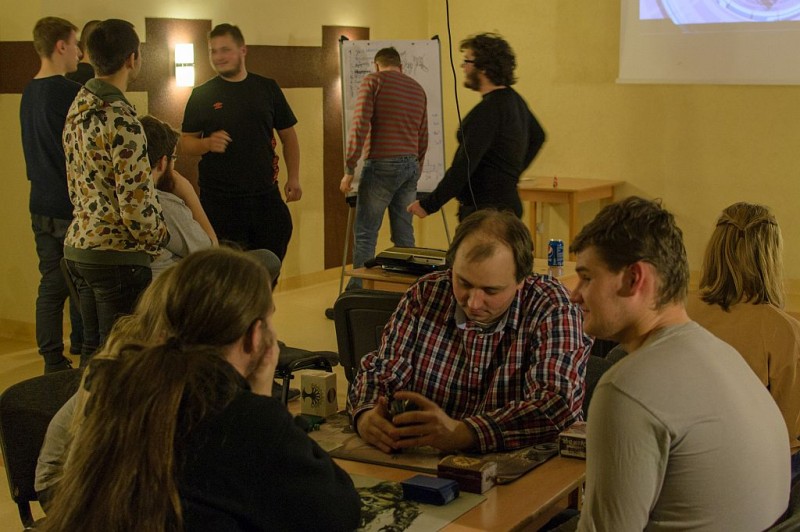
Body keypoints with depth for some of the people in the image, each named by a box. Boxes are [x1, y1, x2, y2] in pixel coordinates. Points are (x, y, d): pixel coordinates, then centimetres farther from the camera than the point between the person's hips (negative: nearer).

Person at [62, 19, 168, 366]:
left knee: (92, 350, 17)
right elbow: (135, 202, -20)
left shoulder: (77, 107, 9)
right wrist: (158, 236, -3)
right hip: (118, 254, -9)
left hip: (78, 245, 9)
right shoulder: (120, 118, -19)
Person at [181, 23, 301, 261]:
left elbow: (288, 135, 13)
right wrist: (208, 143, -16)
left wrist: (294, 178, 3)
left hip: (265, 195, 2)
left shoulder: (267, 89, 8)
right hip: (219, 201, -2)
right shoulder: (202, 95, 4)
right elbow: (187, 142, 5)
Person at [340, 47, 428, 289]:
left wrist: (349, 170, -8)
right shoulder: (418, 89, 16)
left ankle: (358, 291, -4)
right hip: (410, 166, 6)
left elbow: (360, 126, -10)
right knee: (404, 235, 9)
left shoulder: (373, 81, -1)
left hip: (381, 165, -5)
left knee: (365, 233, -2)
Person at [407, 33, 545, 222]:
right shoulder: (515, 100, 12)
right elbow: (537, 137, 30)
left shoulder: (487, 111, -19)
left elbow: (463, 167, -23)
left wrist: (429, 205, -18)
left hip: (485, 212, -10)